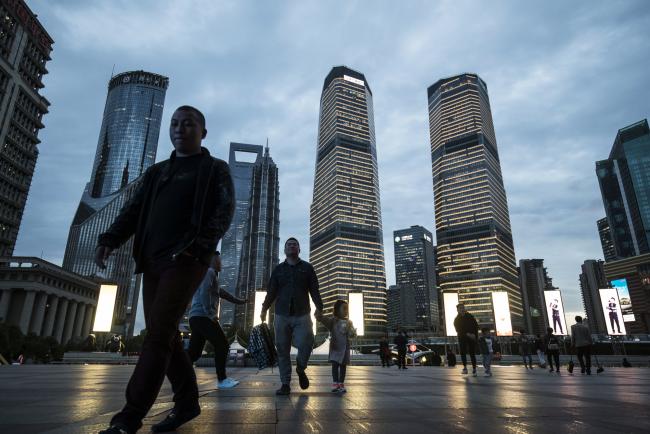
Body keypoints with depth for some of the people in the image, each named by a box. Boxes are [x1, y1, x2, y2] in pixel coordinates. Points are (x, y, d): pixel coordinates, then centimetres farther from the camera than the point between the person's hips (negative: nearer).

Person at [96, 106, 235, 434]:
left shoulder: (215, 169, 9)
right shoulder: (156, 172, 25)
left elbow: (224, 211, -5)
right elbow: (134, 210, 17)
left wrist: (199, 245, -22)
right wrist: (110, 239, -2)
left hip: (186, 260, -6)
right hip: (153, 262, 6)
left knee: (159, 333, -13)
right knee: (163, 335, 6)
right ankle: (187, 402, 19)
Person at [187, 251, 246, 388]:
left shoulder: (210, 274, 27)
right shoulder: (209, 272, -4)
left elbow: (221, 292, 35)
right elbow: (204, 293, -19)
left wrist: (238, 301, 41)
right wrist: (210, 313, -20)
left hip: (196, 317, 10)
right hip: (203, 317, -10)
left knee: (195, 351, 8)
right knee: (222, 345, -6)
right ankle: (222, 380, -2)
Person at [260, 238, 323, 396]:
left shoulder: (307, 268, 11)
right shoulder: (278, 269, 15)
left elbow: (314, 290, 7)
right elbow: (271, 291, 12)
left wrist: (319, 307, -5)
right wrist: (264, 308, 1)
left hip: (302, 315, -1)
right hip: (281, 316, 1)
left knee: (306, 344, -15)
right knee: (282, 350, 1)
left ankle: (301, 369, 15)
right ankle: (285, 384, 12)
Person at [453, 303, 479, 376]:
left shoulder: (470, 316, 5)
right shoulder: (456, 320, 1)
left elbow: (476, 326, 6)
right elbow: (458, 330, -9)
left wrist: (475, 336, -6)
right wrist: (467, 334, -21)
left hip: (472, 337, 0)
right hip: (462, 338, 0)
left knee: (472, 353, -2)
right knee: (463, 352, -12)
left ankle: (474, 370, 4)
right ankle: (465, 368, -3)